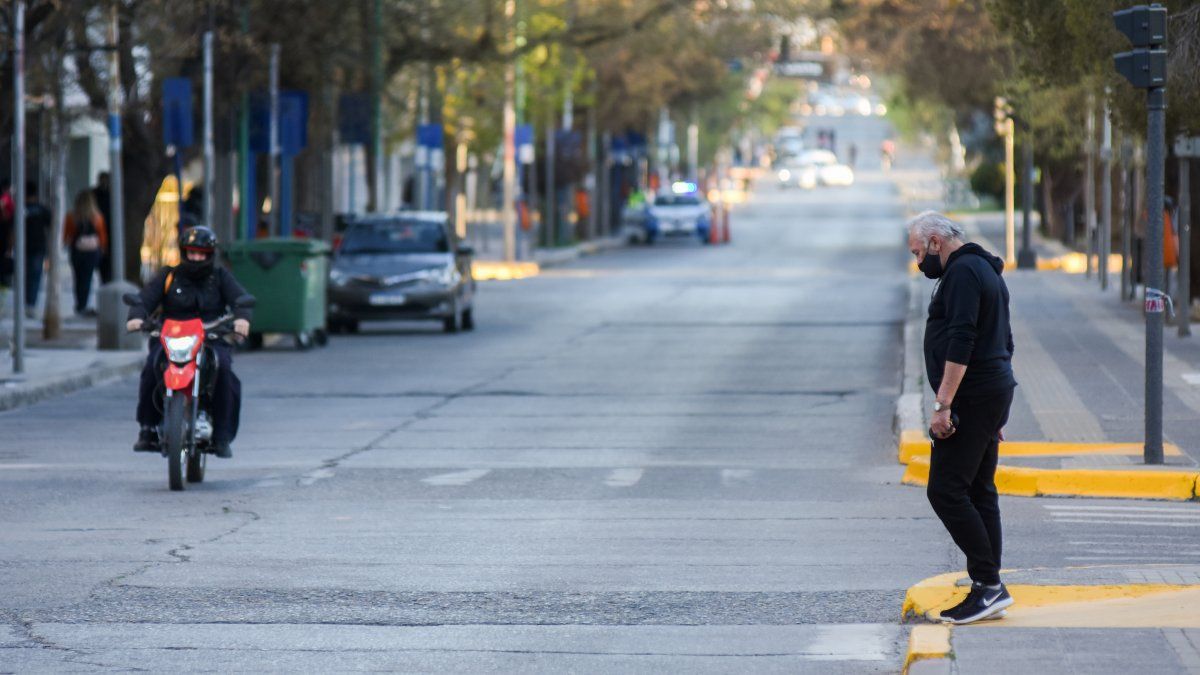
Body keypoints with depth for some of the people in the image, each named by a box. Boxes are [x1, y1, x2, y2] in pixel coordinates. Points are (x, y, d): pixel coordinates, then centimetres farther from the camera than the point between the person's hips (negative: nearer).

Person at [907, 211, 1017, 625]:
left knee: (946, 490, -11)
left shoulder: (962, 272, -13)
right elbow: (1003, 342, 25)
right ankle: (988, 591, 10)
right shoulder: (986, 271, 21)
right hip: (994, 391, 11)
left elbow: (960, 342, -22)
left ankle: (988, 583, -13)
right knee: (979, 492, 11)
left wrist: (943, 404, -24)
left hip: (971, 399, -11)